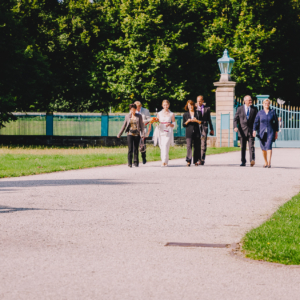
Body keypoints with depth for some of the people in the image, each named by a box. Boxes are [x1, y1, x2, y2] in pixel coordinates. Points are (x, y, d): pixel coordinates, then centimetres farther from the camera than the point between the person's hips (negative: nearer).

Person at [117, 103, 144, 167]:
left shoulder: (139, 116, 5)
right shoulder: (127, 116, 8)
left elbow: (141, 125, 4)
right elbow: (124, 126, 14)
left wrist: (142, 134, -8)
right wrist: (119, 134, 15)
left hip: (137, 134, 0)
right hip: (130, 134, 0)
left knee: (136, 149, 5)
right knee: (130, 149, -9)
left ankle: (136, 162, 16)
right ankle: (130, 163, -8)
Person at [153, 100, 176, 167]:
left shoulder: (171, 114, 9)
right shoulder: (159, 114, 14)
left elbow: (174, 125, 8)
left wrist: (170, 124, -12)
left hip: (168, 132, -3)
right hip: (161, 131, 3)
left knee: (166, 146, -18)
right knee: (162, 147, -1)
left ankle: (164, 162, -25)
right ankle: (164, 161, 8)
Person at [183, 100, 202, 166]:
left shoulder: (197, 113, 10)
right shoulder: (185, 115, 12)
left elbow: (201, 122, 7)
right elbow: (183, 125, 10)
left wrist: (196, 120, -10)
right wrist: (187, 121, -9)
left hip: (196, 133, 1)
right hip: (189, 133, -1)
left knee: (197, 147, 3)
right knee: (189, 146, -15)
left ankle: (196, 161, 12)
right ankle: (188, 161, -21)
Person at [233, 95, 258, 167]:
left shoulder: (254, 109, 8)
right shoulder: (240, 109, 7)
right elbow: (235, 119, 3)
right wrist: (235, 127, -15)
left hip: (251, 131, -1)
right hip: (242, 131, 1)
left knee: (252, 146, -14)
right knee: (243, 147, 5)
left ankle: (252, 160, -25)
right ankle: (243, 162, 11)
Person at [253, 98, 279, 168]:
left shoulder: (273, 112, 2)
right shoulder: (260, 112, 5)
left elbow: (276, 122, 5)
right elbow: (256, 122, 4)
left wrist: (276, 132, 3)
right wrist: (254, 131, -7)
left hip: (270, 132, -2)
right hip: (262, 133, 2)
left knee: (269, 146, -18)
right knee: (263, 148, 7)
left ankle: (269, 163, -24)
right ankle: (265, 162, 24)